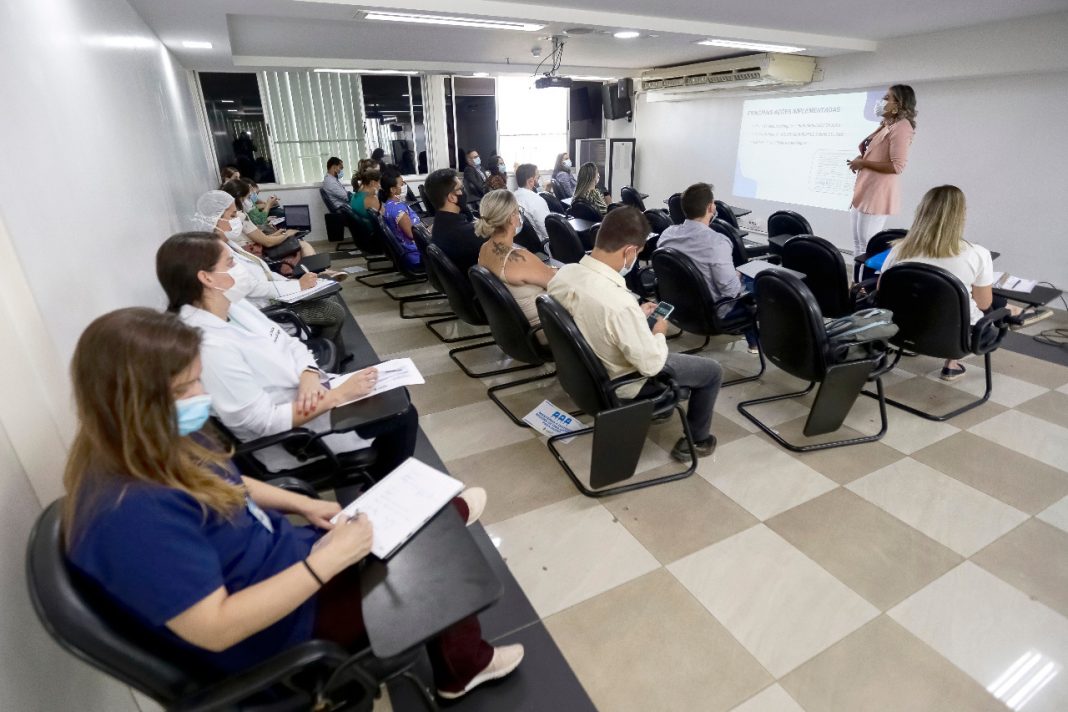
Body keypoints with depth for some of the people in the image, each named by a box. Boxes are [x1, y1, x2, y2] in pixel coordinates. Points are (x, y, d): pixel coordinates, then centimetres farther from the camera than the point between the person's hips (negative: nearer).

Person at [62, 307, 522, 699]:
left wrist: (303, 504, 1)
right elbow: (215, 628, -32)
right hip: (277, 631, -8)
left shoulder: (157, 447, -6)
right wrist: (328, 561, -30)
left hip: (282, 559, 8)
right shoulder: (131, 514, -34)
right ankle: (465, 669, 30)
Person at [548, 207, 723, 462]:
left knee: (646, 328, 34)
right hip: (622, 383, -7)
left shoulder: (564, 273, -17)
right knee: (712, 371, 13)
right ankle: (696, 440, 33)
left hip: (588, 367, 7)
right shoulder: (620, 303, -40)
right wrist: (659, 333, -7)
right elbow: (651, 365, -26)